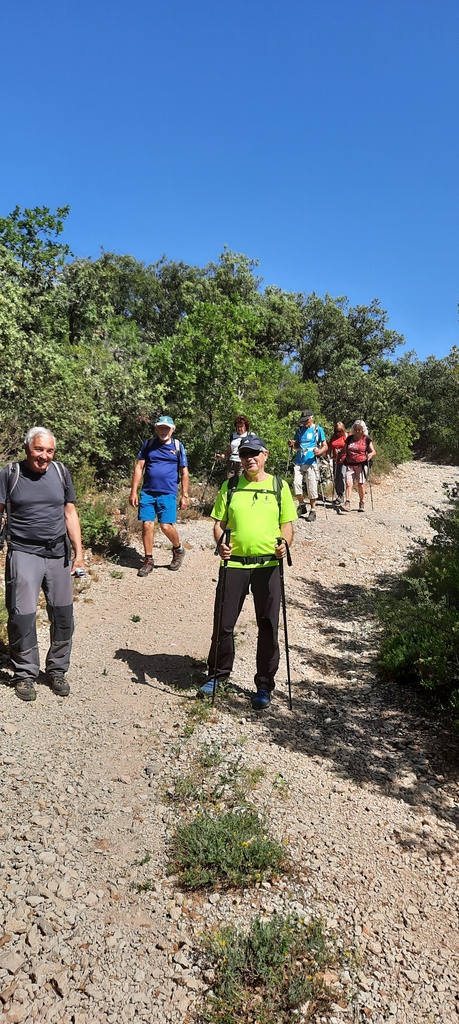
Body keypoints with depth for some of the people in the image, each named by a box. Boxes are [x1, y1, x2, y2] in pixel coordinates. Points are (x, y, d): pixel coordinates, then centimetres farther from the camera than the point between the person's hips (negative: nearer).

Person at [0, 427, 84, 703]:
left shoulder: (61, 472, 7)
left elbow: (70, 512, 10)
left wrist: (79, 550, 5)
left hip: (59, 555, 3)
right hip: (24, 554, -3)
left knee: (63, 615, 6)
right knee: (22, 615, -5)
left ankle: (57, 671, 23)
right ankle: (25, 674, 14)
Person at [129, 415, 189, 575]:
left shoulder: (178, 446, 5)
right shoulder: (148, 444, 8)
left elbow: (184, 473, 7)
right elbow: (139, 468, 6)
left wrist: (185, 495, 2)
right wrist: (133, 492, 0)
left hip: (168, 493, -2)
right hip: (147, 492, 2)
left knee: (166, 526, -9)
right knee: (147, 525, -1)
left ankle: (178, 550, 20)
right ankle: (148, 560, 13)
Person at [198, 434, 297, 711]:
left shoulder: (279, 486, 7)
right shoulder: (230, 487, 8)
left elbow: (287, 524, 7)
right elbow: (219, 523, 8)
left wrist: (285, 543, -13)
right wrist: (221, 543, -12)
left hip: (268, 565, -1)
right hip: (233, 563, 1)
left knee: (268, 626, 4)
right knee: (224, 623, 6)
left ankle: (264, 686, 18)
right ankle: (218, 674, 29)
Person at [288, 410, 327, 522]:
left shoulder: (318, 429, 4)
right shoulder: (299, 430, 15)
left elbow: (325, 446, 3)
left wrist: (320, 451, -19)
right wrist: (292, 444, 1)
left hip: (311, 463, -3)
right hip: (298, 462, 4)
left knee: (311, 488, -4)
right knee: (296, 483, -8)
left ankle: (313, 511, 8)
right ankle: (301, 506, 13)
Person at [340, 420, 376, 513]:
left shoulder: (366, 440, 6)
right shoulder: (349, 439, 15)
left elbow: (373, 452, 5)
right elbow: (345, 450, 25)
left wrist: (370, 455, -17)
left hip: (361, 465, -2)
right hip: (350, 465, 2)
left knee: (360, 484, -1)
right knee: (348, 483, -12)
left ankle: (362, 504, 11)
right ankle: (347, 503, -21)